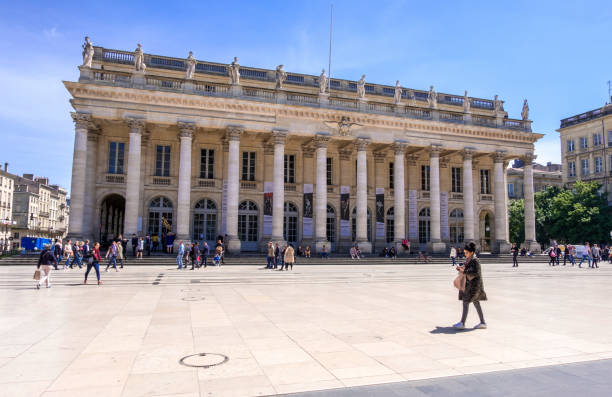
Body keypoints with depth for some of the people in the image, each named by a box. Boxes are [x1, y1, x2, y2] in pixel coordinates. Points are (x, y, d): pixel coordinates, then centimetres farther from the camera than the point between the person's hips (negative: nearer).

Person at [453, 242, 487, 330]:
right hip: (469, 283, 10)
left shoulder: (475, 261, -17)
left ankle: (462, 323, -7)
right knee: (476, 303, 13)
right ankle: (483, 323, 21)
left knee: (466, 302, -9)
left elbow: (476, 273, -22)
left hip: (474, 284, -10)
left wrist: (464, 271, -23)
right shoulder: (468, 260, 10)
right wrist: (460, 268, 3)